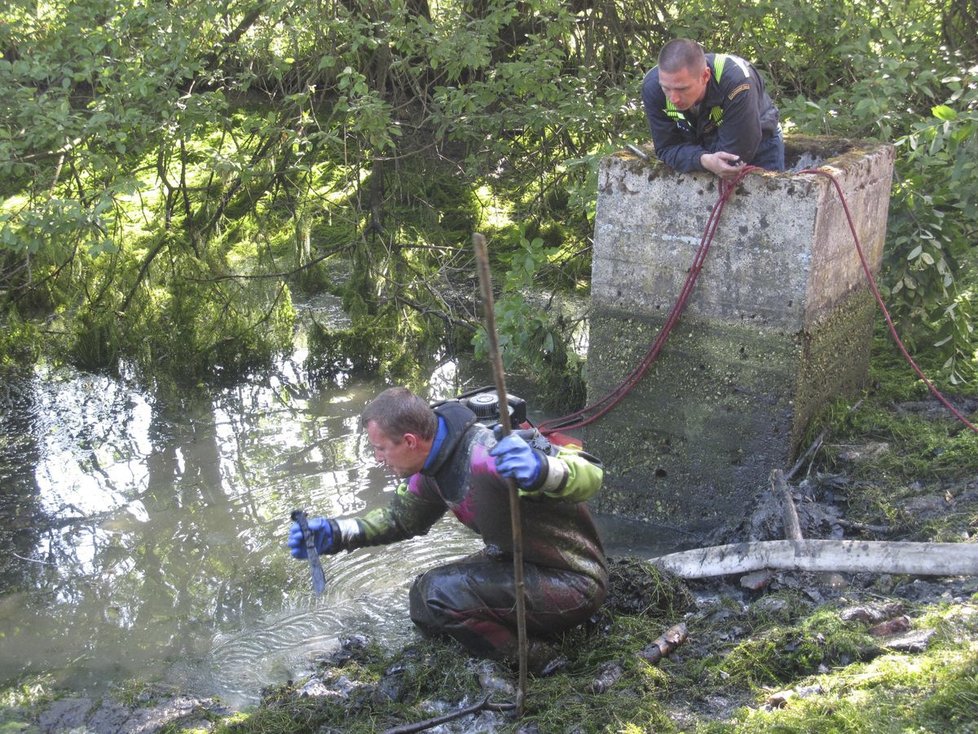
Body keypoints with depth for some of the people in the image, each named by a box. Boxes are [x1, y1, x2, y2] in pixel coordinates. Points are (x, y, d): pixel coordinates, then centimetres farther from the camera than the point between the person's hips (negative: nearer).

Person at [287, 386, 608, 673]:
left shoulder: (486, 453, -31)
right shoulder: (431, 465, -2)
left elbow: (590, 474, -34)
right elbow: (400, 518, 17)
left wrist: (542, 470, -57)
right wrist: (335, 533, 3)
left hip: (573, 580, -10)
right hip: (517, 563, 10)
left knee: (441, 594, -24)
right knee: (423, 599, 14)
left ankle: (537, 660, -7)